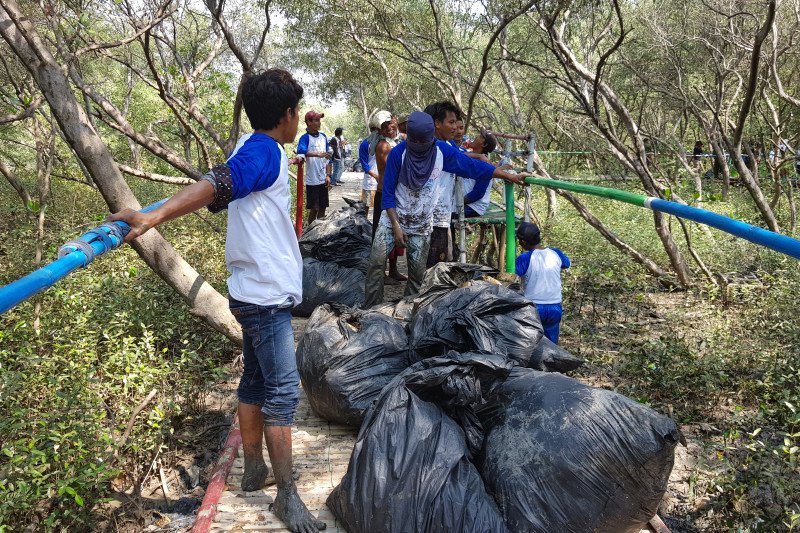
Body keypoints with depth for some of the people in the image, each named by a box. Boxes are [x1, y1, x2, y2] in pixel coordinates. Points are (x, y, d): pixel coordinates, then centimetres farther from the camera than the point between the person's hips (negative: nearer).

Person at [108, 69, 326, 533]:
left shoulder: (257, 152, 11)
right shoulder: (266, 152, -18)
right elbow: (213, 187, -33)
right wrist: (155, 217, -45)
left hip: (258, 292, 10)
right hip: (267, 295, -10)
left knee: (256, 383, 18)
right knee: (283, 393, -4)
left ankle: (255, 470, 32)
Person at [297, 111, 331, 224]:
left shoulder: (323, 136, 10)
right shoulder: (305, 137, -8)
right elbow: (301, 151, -29)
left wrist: (328, 175, 5)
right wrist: (318, 154, -44)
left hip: (323, 179, 5)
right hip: (312, 180, -5)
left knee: (322, 208, 11)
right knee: (314, 209, -1)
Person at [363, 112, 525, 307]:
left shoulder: (442, 151, -10)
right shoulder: (398, 153, -15)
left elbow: (474, 167, -3)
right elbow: (388, 194, -11)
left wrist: (510, 176, -1)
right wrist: (396, 227, -16)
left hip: (422, 225, 2)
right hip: (393, 218, -2)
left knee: (417, 272, 1)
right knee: (376, 262, -11)